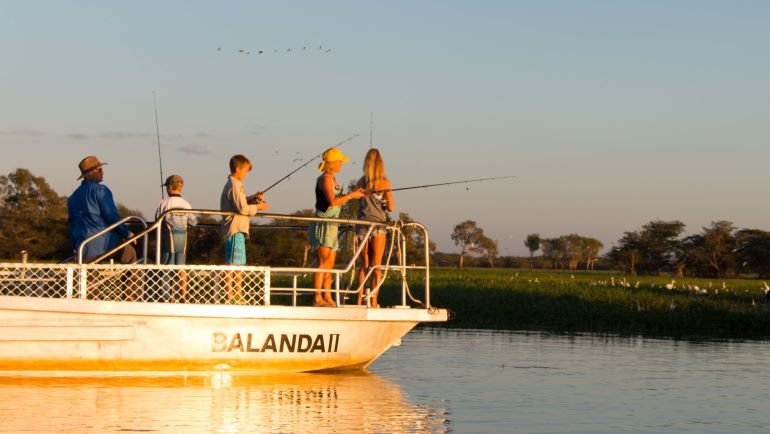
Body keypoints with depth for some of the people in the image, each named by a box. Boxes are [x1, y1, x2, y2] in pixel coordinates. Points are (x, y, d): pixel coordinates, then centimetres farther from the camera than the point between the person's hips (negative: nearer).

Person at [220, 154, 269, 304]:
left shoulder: (233, 184, 17)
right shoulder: (235, 185, -14)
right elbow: (242, 208, -20)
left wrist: (253, 198, 9)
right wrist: (257, 207, -8)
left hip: (238, 229, 11)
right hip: (234, 229, -11)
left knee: (238, 263, 14)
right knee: (232, 264, -8)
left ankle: (238, 296, 19)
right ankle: (230, 296, -7)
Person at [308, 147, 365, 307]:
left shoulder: (332, 179, 17)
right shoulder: (325, 178, -12)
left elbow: (338, 201, 17)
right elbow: (332, 202, -21)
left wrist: (352, 195, 7)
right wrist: (351, 196, -13)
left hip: (331, 225, 10)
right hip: (323, 225, -10)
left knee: (330, 264, 7)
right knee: (323, 262, -12)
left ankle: (327, 298, 8)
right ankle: (318, 298, -14)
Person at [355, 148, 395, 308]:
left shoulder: (360, 182, 4)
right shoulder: (384, 183, -6)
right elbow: (391, 208, -7)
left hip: (362, 224, 3)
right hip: (378, 224, -3)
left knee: (364, 264, 14)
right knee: (376, 266, 2)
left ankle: (360, 299, 11)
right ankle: (373, 301, -3)